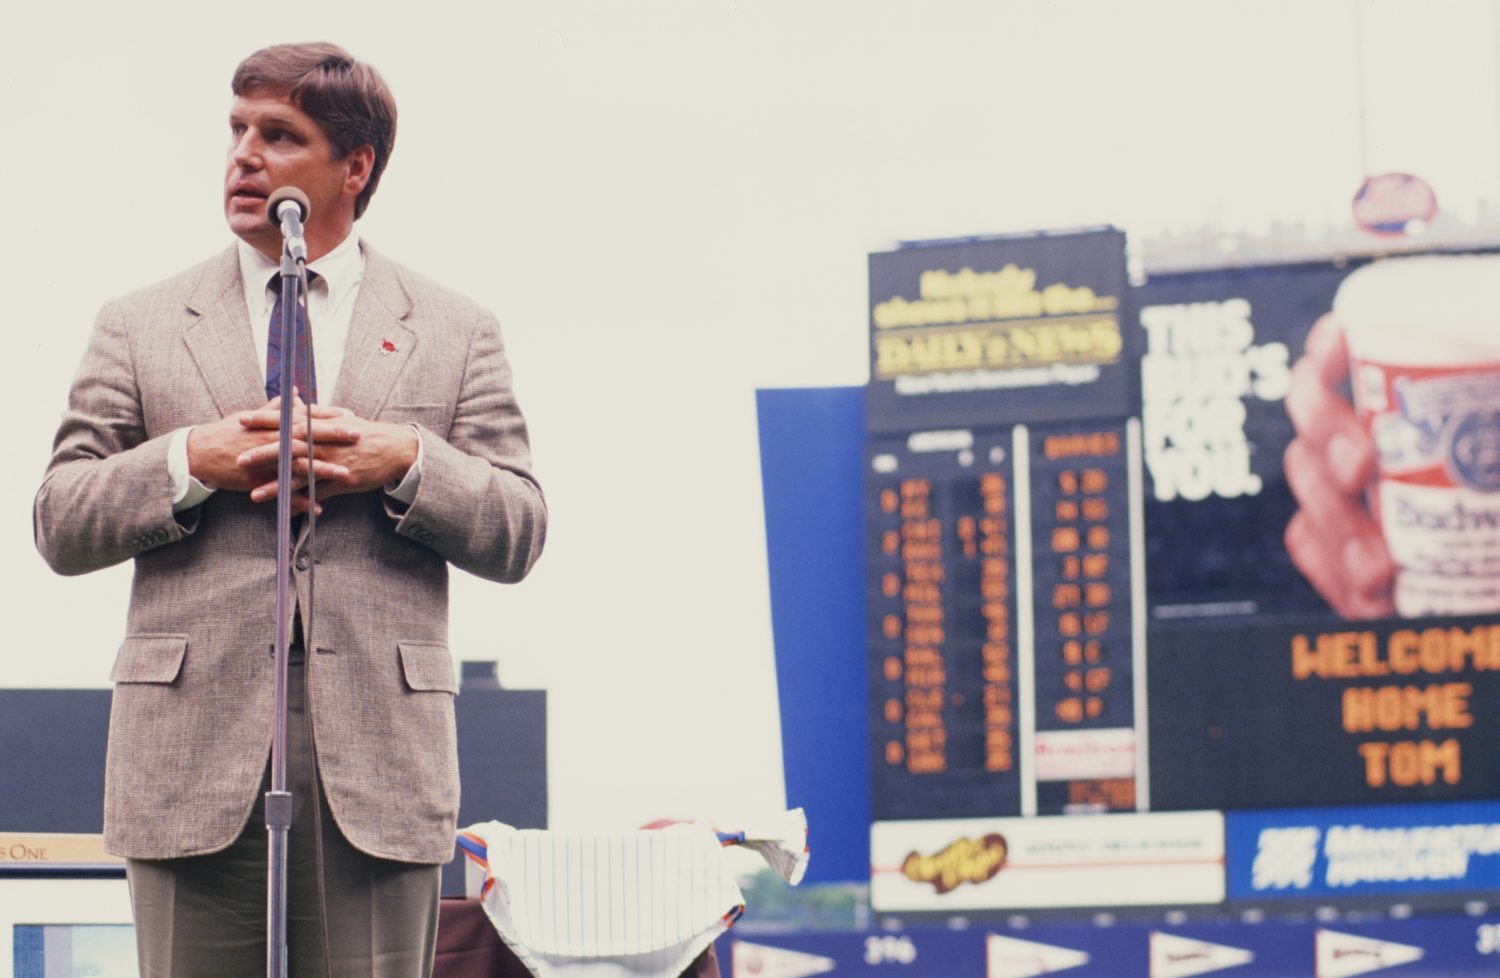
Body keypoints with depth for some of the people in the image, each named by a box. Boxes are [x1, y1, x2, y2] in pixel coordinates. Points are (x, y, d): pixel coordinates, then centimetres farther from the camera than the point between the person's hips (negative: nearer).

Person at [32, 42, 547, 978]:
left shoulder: (454, 333, 12)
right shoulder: (142, 328, 12)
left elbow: (518, 533, 7)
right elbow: (60, 525, 7)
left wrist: (405, 464, -9)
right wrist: (190, 464, -8)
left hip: (375, 759, 0)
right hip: (195, 757, 0)